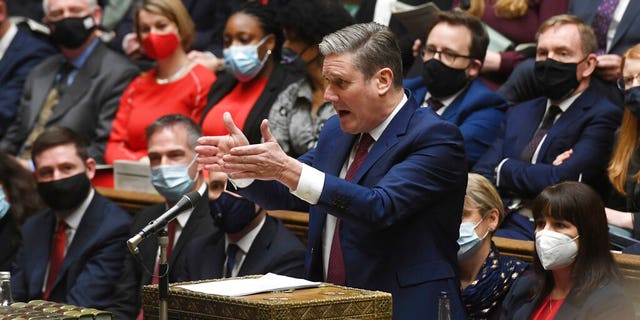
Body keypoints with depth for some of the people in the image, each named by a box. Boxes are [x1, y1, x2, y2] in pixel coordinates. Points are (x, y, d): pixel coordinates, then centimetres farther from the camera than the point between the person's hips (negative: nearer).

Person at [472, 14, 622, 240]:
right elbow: (479, 177, 12)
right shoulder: (519, 114, 24)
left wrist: (505, 169, 5)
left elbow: (560, 180, -12)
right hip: (500, 222, 6)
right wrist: (540, 174, -6)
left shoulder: (602, 117, 1)